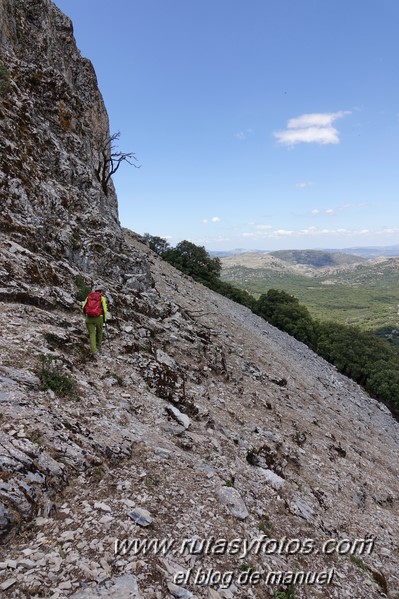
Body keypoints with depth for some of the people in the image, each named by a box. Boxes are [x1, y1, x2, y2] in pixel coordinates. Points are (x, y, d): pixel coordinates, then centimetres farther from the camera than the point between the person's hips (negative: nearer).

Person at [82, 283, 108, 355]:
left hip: (89, 318, 1)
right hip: (98, 317, -1)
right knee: (99, 332, 23)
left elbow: (83, 307, 3)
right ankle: (98, 347, 35)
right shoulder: (102, 297, -1)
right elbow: (104, 309, -7)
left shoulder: (89, 296, 8)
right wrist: (104, 319, 6)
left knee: (92, 334, 5)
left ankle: (94, 350, -8)